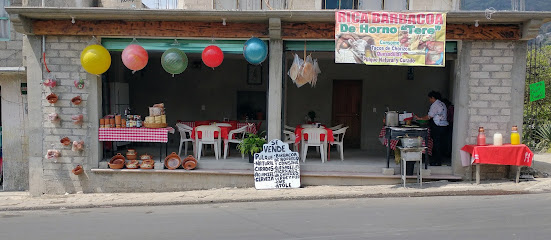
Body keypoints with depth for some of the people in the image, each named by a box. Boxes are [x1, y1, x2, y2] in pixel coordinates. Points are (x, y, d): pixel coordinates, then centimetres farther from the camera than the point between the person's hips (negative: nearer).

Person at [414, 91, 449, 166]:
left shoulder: (435, 105, -11)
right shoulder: (442, 104, 17)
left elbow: (429, 116, -12)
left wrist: (419, 118, 0)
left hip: (437, 128, -9)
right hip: (444, 126, 9)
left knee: (436, 145, -4)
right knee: (441, 144, 11)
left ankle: (436, 162, 0)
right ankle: (439, 161, 16)